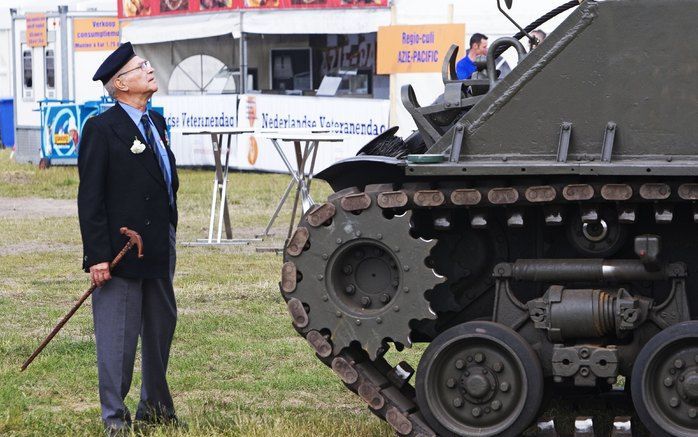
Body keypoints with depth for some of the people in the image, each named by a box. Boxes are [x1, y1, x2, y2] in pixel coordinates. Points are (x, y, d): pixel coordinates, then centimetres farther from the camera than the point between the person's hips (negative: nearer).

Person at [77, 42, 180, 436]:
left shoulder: (156, 122, 13)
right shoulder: (102, 129, -11)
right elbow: (90, 199, -14)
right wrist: (97, 256, -18)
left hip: (159, 252, 8)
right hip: (120, 253, -8)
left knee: (161, 329, 16)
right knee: (118, 337, -3)